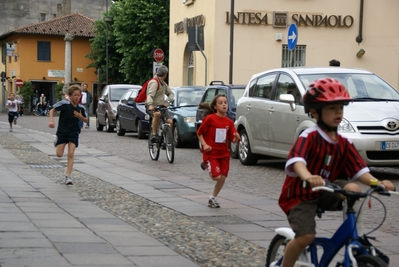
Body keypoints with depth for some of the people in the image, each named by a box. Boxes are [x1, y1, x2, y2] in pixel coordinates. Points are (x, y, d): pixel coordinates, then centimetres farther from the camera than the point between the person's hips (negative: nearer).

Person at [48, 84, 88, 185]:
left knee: (71, 154, -8)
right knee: (59, 154, 0)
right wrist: (51, 120, -22)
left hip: (74, 133, 2)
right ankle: (57, 143, 36)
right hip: (62, 132, -2)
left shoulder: (81, 108, -1)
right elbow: (52, 110, -7)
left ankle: (68, 176, -5)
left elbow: (86, 120, 12)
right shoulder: (64, 104, -13)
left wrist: (80, 117, -9)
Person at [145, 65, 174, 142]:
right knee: (157, 114, -40)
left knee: (170, 122, -13)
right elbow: (150, 95, -26)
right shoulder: (154, 82, -12)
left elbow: (170, 93, 15)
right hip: (152, 107, -8)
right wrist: (150, 105, -45)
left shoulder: (163, 83, 17)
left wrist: (168, 101, -7)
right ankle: (154, 134, -32)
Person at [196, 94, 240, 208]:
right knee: (217, 176, -15)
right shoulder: (210, 119, -10)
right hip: (211, 152, -5)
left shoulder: (229, 122, 4)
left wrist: (236, 138, -15)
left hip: (224, 153, 5)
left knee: (223, 178, 2)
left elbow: (232, 139, 7)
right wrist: (204, 145, -15)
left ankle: (213, 198, 21)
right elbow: (199, 133, -3)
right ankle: (205, 164, 15)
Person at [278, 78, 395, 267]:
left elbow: (359, 170, -4)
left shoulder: (344, 144, 0)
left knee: (353, 189, -22)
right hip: (300, 195, -5)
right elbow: (296, 161, -39)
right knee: (306, 236, -25)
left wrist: (377, 183, -24)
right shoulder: (308, 137, -21)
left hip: (324, 194, 6)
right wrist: (308, 177, -61)